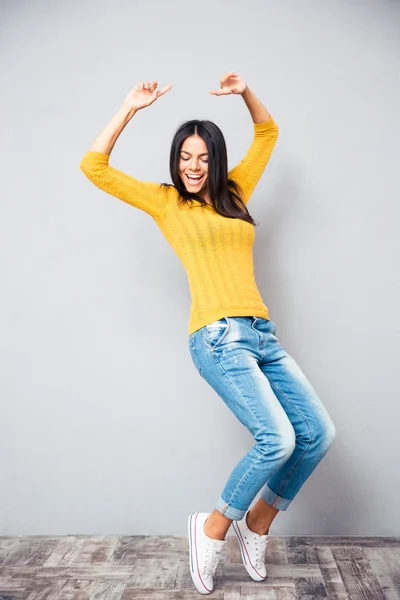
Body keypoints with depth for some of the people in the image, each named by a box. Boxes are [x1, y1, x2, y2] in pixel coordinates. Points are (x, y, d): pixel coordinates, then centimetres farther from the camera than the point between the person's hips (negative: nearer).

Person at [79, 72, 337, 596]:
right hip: (219, 337, -6)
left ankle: (257, 524, 22)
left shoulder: (234, 192, 20)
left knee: (319, 433, 1)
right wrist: (130, 108, 2)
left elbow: (268, 133, 32)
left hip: (262, 334, 6)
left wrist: (245, 92, 17)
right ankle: (214, 527, 8)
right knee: (277, 439, -19)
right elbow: (94, 167, 3)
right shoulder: (164, 200, 8)